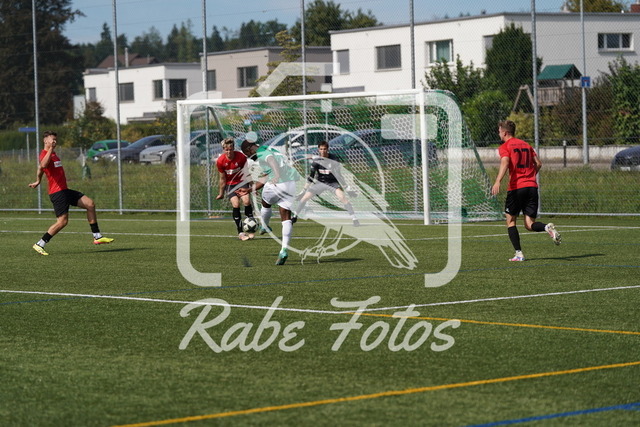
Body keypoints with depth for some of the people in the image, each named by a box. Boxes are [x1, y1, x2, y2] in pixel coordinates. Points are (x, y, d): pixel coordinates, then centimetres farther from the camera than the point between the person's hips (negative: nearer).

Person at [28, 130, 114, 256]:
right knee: (62, 221, -14)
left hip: (64, 190, 10)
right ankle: (39, 244, -4)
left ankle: (97, 237, 9)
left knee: (90, 204, 6)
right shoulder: (45, 154, -12)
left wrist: (38, 181, 44)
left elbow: (40, 168, 36)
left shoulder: (53, 154, 19)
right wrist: (51, 149, -37)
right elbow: (43, 165, -38)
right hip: (57, 192, -10)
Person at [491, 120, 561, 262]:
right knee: (529, 224, 6)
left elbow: (505, 162, -20)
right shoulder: (526, 145, 18)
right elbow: (538, 164, 18)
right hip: (532, 186, 5)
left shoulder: (505, 147, 0)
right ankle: (547, 227, -26)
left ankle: (519, 254, 1)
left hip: (516, 187, -5)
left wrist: (498, 181, -32)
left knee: (510, 221, 10)